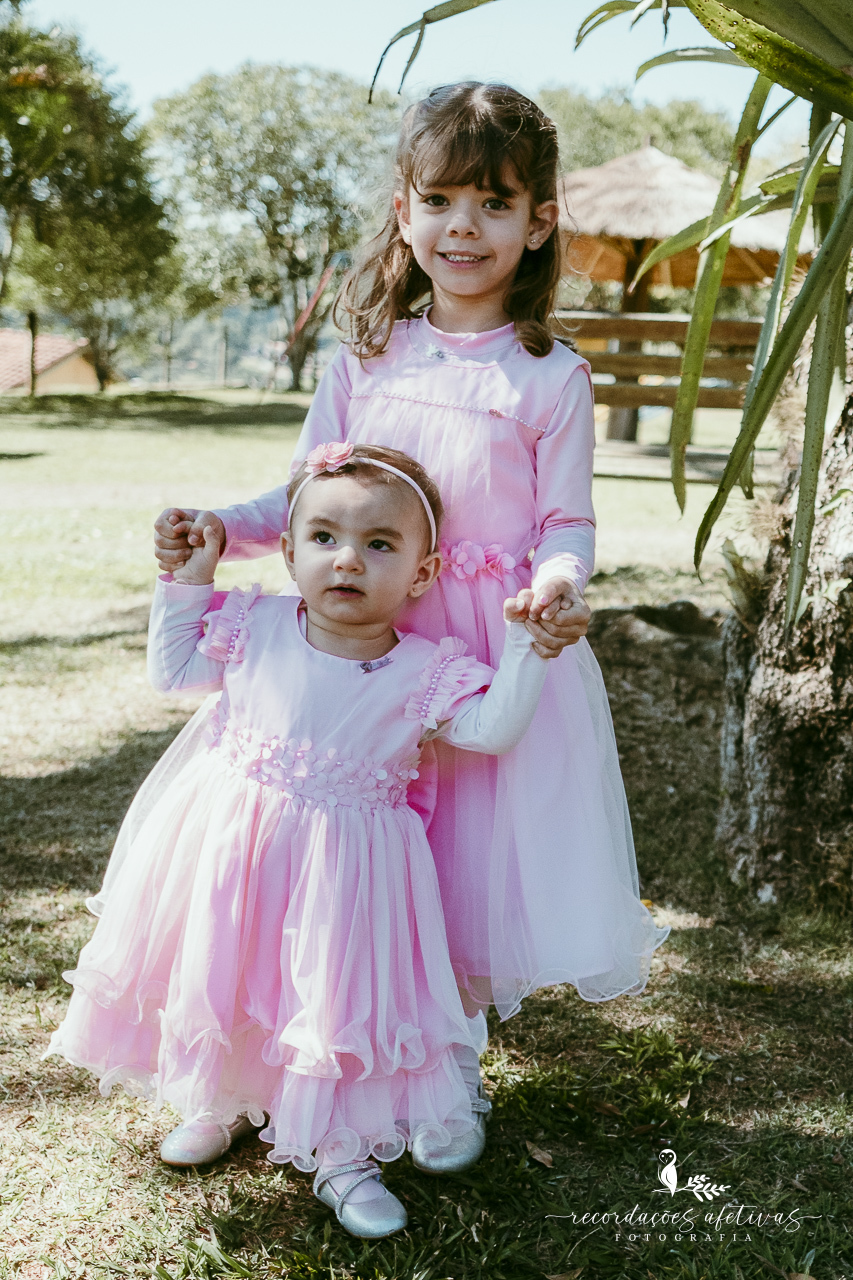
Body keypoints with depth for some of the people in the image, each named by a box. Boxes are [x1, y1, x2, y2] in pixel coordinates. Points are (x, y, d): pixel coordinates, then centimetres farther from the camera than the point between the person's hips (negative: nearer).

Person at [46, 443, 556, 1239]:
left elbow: (494, 729, -14)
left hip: (341, 861, -2)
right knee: (216, 973, 17)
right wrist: (187, 584, 2)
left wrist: (526, 646, -20)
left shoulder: (422, 673, -10)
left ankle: (340, 1154, 26)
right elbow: (173, 671, 9)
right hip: (232, 844, 3)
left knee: (341, 995, 3)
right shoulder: (256, 628, -4)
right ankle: (220, 1104, 46)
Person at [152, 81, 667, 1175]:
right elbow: (305, 497, 8)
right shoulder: (364, 358, 4)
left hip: (501, 651, -2)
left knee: (470, 859, 5)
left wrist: (557, 586, -25)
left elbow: (566, 523, -3)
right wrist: (218, 528, -8)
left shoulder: (551, 378, -4)